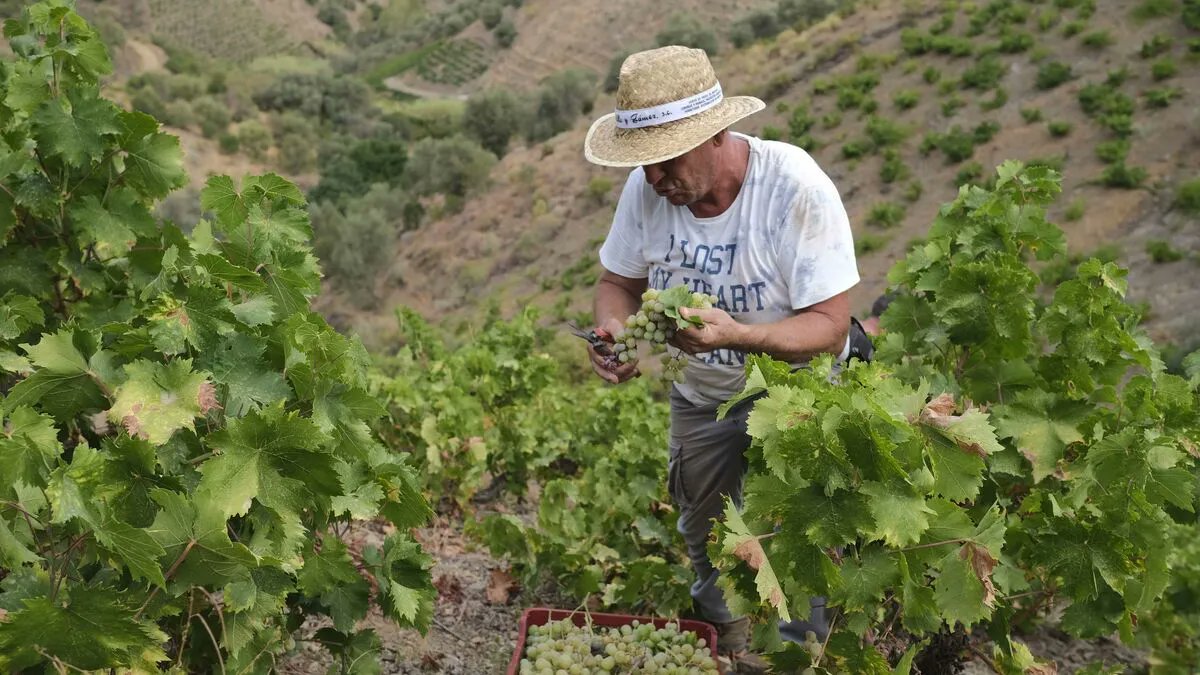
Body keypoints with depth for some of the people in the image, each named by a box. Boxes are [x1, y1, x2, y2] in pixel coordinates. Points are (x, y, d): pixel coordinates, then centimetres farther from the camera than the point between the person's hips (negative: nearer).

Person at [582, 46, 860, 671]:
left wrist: (737, 334, -49)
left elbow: (829, 325, -31)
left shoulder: (795, 187, -32)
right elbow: (618, 282, -3)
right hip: (699, 393, 5)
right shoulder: (647, 187, -18)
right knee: (704, 535, 20)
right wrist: (614, 329, -28)